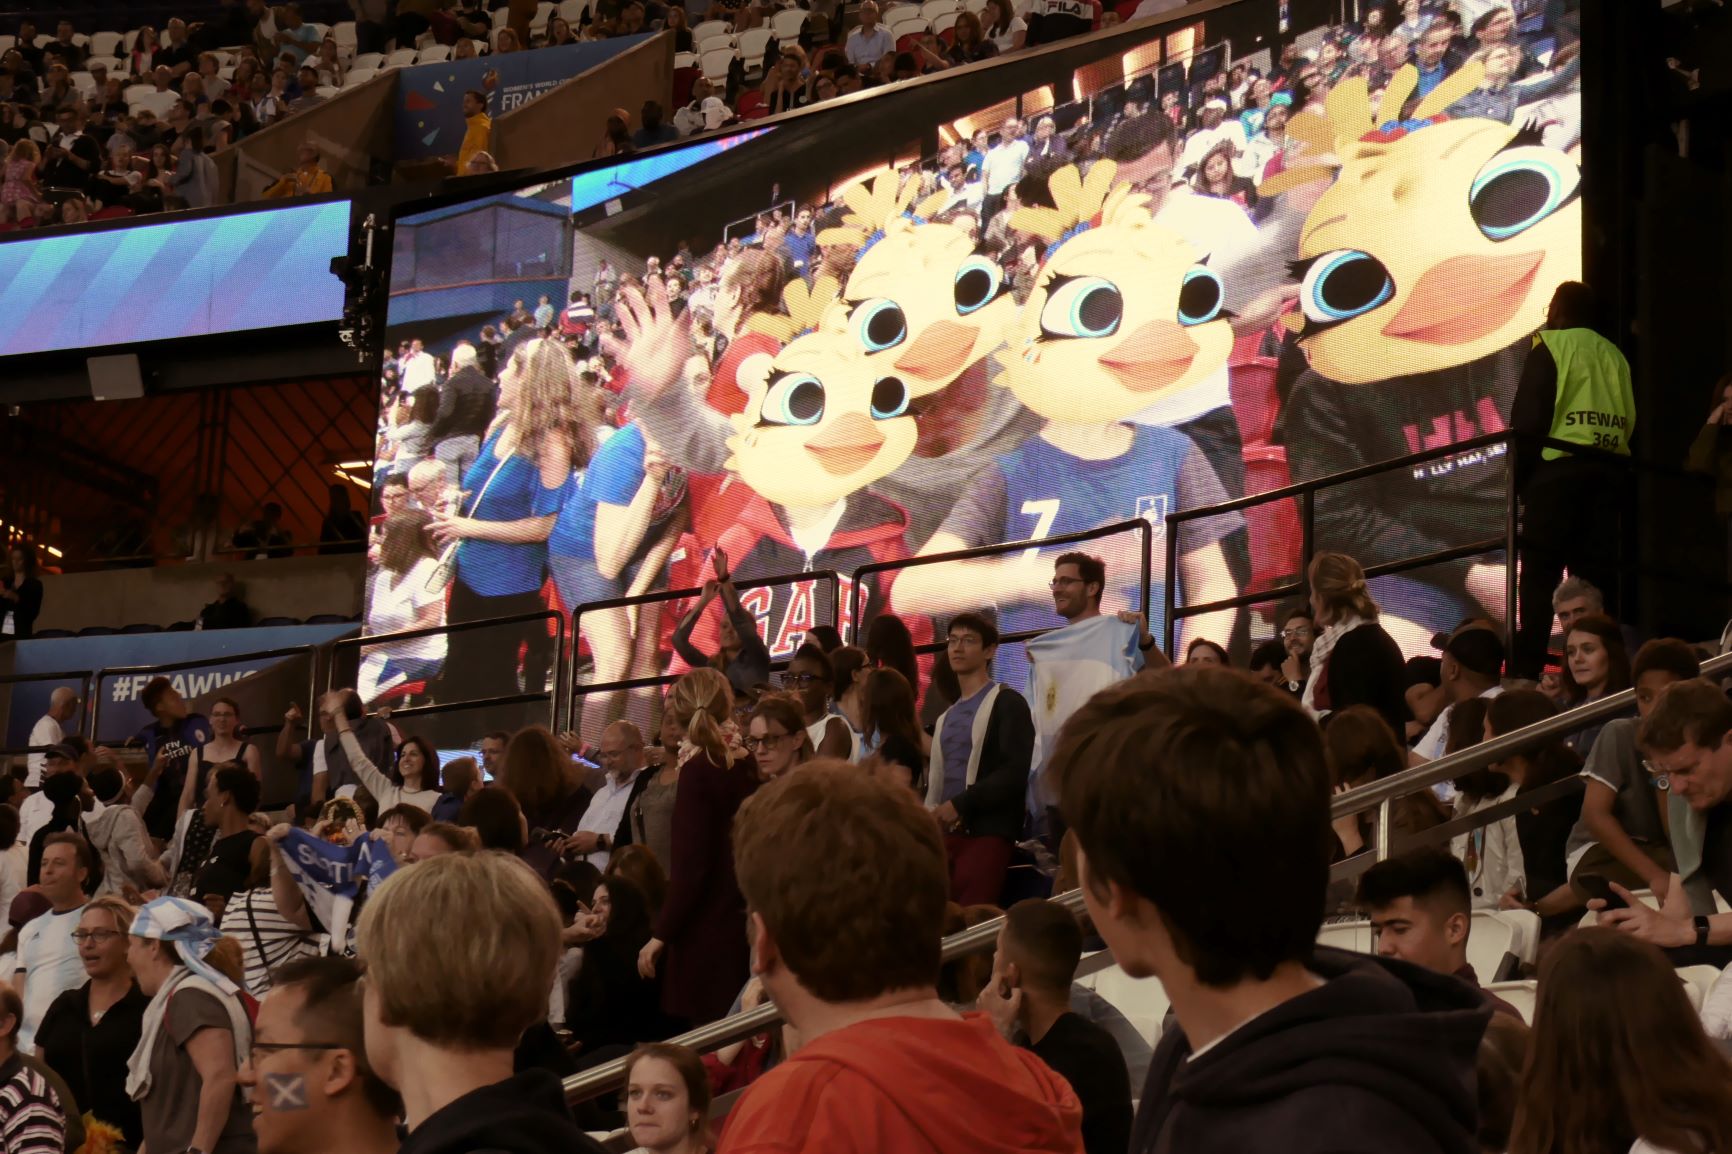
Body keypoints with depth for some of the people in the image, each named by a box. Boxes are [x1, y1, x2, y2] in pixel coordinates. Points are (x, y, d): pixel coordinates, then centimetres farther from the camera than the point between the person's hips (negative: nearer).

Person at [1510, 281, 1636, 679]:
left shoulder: (1551, 345, 1)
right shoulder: (1613, 354, 17)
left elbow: (1528, 416, -7)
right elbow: (1629, 420, 13)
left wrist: (1520, 477, -2)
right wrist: (1609, 455, 16)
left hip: (1559, 467, -5)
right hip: (1609, 472, 5)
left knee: (1539, 571, -6)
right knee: (1594, 572, 7)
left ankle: (1527, 670, -13)